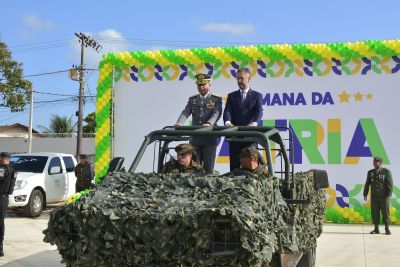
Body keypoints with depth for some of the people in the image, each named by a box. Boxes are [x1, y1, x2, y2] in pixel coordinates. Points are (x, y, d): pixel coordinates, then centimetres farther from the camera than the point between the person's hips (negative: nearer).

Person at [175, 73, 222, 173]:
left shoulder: (216, 99, 2)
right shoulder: (192, 99, 13)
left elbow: (216, 114, -13)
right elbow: (185, 113, 0)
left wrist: (209, 123, -33)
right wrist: (179, 123, -21)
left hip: (210, 138, -3)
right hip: (195, 138, 3)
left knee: (208, 167, -1)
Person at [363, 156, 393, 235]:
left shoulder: (386, 172, -4)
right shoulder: (370, 172, 7)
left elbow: (390, 184, -6)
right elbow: (367, 184, 11)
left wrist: (388, 194, -13)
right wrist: (365, 194, 5)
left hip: (384, 196, -3)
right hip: (374, 196, 3)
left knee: (385, 213, -1)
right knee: (375, 213, 3)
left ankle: (387, 229, 8)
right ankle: (376, 229, 9)